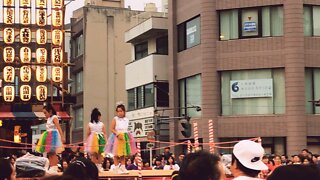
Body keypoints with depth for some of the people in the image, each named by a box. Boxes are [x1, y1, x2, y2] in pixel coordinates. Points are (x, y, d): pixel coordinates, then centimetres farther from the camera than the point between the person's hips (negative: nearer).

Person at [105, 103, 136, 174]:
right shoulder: (115, 119, -5)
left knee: (124, 153, 5)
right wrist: (118, 134, -20)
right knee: (116, 153, -2)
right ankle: (116, 168, 3)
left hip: (125, 137, 4)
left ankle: (123, 167, 10)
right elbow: (112, 129, -8)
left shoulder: (126, 119, 8)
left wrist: (127, 134, 7)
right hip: (117, 137, -4)